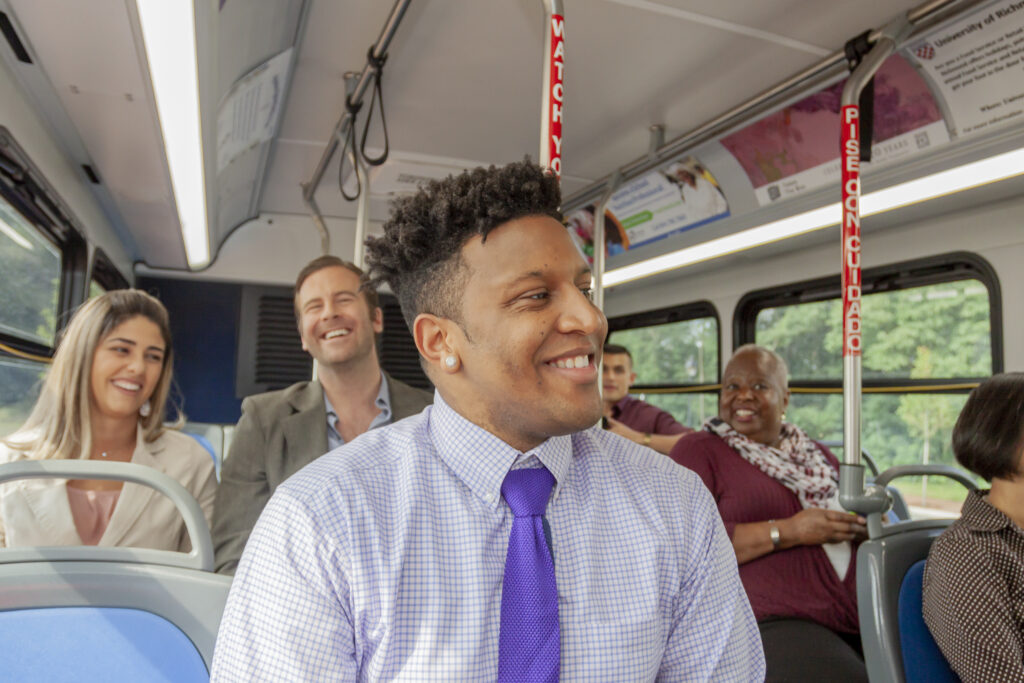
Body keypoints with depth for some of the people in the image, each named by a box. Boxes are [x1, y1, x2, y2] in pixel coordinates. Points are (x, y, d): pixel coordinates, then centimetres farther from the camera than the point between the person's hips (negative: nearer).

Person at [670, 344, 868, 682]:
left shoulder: (816, 454, 22)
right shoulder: (698, 450, 2)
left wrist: (866, 526, 3)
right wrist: (787, 532, -14)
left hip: (859, 618, 6)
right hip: (771, 624, -6)